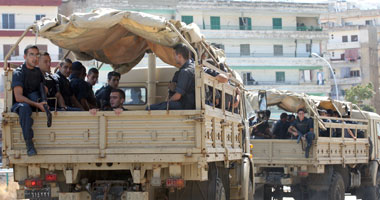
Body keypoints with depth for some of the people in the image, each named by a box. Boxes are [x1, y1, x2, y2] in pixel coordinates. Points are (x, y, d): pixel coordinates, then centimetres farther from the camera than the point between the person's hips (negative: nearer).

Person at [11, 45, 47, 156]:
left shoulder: (38, 72, 9)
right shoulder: (18, 73, -10)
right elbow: (18, 97, -21)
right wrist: (36, 105, -33)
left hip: (35, 103, 5)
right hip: (18, 105, -5)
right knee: (24, 107, -40)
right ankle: (29, 144, -45)